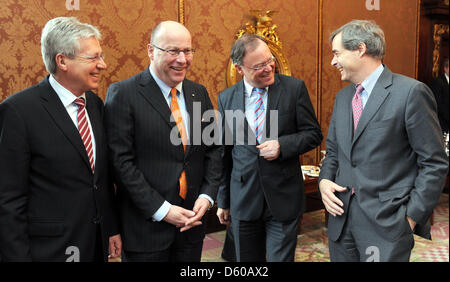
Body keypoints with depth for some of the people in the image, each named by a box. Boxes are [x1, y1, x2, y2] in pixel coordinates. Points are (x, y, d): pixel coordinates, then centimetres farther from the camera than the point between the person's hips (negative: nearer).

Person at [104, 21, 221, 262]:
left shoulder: (199, 93, 7)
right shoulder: (123, 94, -10)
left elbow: (213, 150, 10)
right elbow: (122, 161, -14)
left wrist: (207, 196, -3)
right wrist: (161, 210, -16)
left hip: (192, 221, 5)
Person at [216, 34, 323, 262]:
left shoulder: (294, 88, -4)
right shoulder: (226, 98, 2)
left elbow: (313, 133, 1)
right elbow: (224, 154, 8)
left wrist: (281, 146, -19)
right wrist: (223, 201, 12)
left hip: (284, 198, -2)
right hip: (243, 200, 2)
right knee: (247, 260, 15)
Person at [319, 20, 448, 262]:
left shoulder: (411, 92, -10)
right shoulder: (342, 97, 12)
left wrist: (412, 217, -11)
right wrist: (324, 180, 1)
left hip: (386, 223, -6)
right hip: (341, 218, 6)